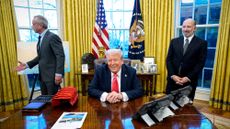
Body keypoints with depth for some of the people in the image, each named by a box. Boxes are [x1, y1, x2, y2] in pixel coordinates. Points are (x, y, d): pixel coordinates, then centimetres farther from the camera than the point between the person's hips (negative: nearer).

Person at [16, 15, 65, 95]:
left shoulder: (53, 37, -13)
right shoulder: (41, 38, 16)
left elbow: (60, 56, -19)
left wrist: (58, 74, -24)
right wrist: (27, 65, 10)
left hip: (52, 76, -9)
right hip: (43, 76, 9)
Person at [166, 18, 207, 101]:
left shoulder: (202, 43, 0)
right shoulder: (174, 41, 7)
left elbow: (200, 63, -6)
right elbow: (168, 60, 3)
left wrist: (188, 78, -14)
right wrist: (173, 75, -9)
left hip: (189, 81, -2)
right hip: (173, 79, 2)